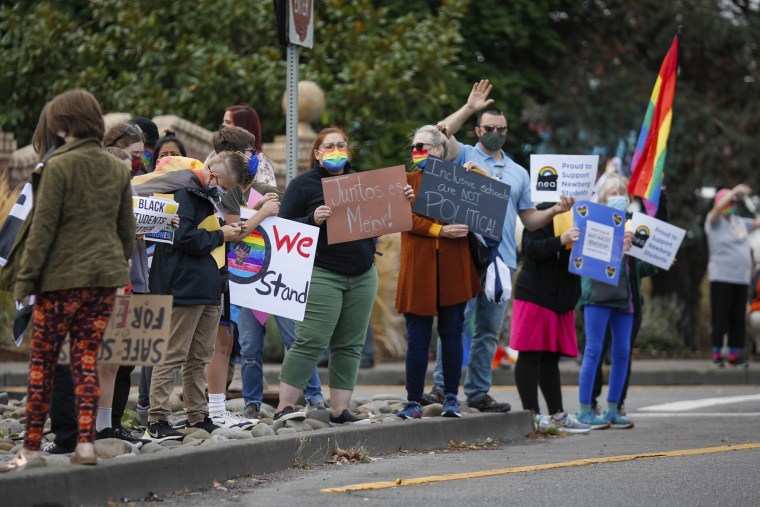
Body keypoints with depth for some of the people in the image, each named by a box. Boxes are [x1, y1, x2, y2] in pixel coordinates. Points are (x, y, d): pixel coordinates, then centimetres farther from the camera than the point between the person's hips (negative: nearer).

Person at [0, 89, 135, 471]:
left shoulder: (59, 166, -11)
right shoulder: (116, 169, 7)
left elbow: (43, 227, -12)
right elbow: (127, 229, 13)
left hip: (62, 277, -5)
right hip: (104, 276, 5)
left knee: (42, 361, 3)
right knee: (86, 358, 10)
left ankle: (32, 448, 4)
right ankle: (85, 443, 4)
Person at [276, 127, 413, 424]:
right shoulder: (304, 184, 0)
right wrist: (312, 220, -22)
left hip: (362, 276, 6)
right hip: (322, 274, -6)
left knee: (350, 345, 5)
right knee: (311, 341, -12)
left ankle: (339, 410, 9)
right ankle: (285, 407, -9)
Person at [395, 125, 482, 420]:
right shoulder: (407, 180, 10)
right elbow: (406, 217, -5)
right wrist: (439, 230, -18)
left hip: (453, 268, 1)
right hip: (418, 266, 0)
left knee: (452, 334, 4)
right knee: (417, 337, -2)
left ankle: (451, 398, 11)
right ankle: (414, 401, 1)